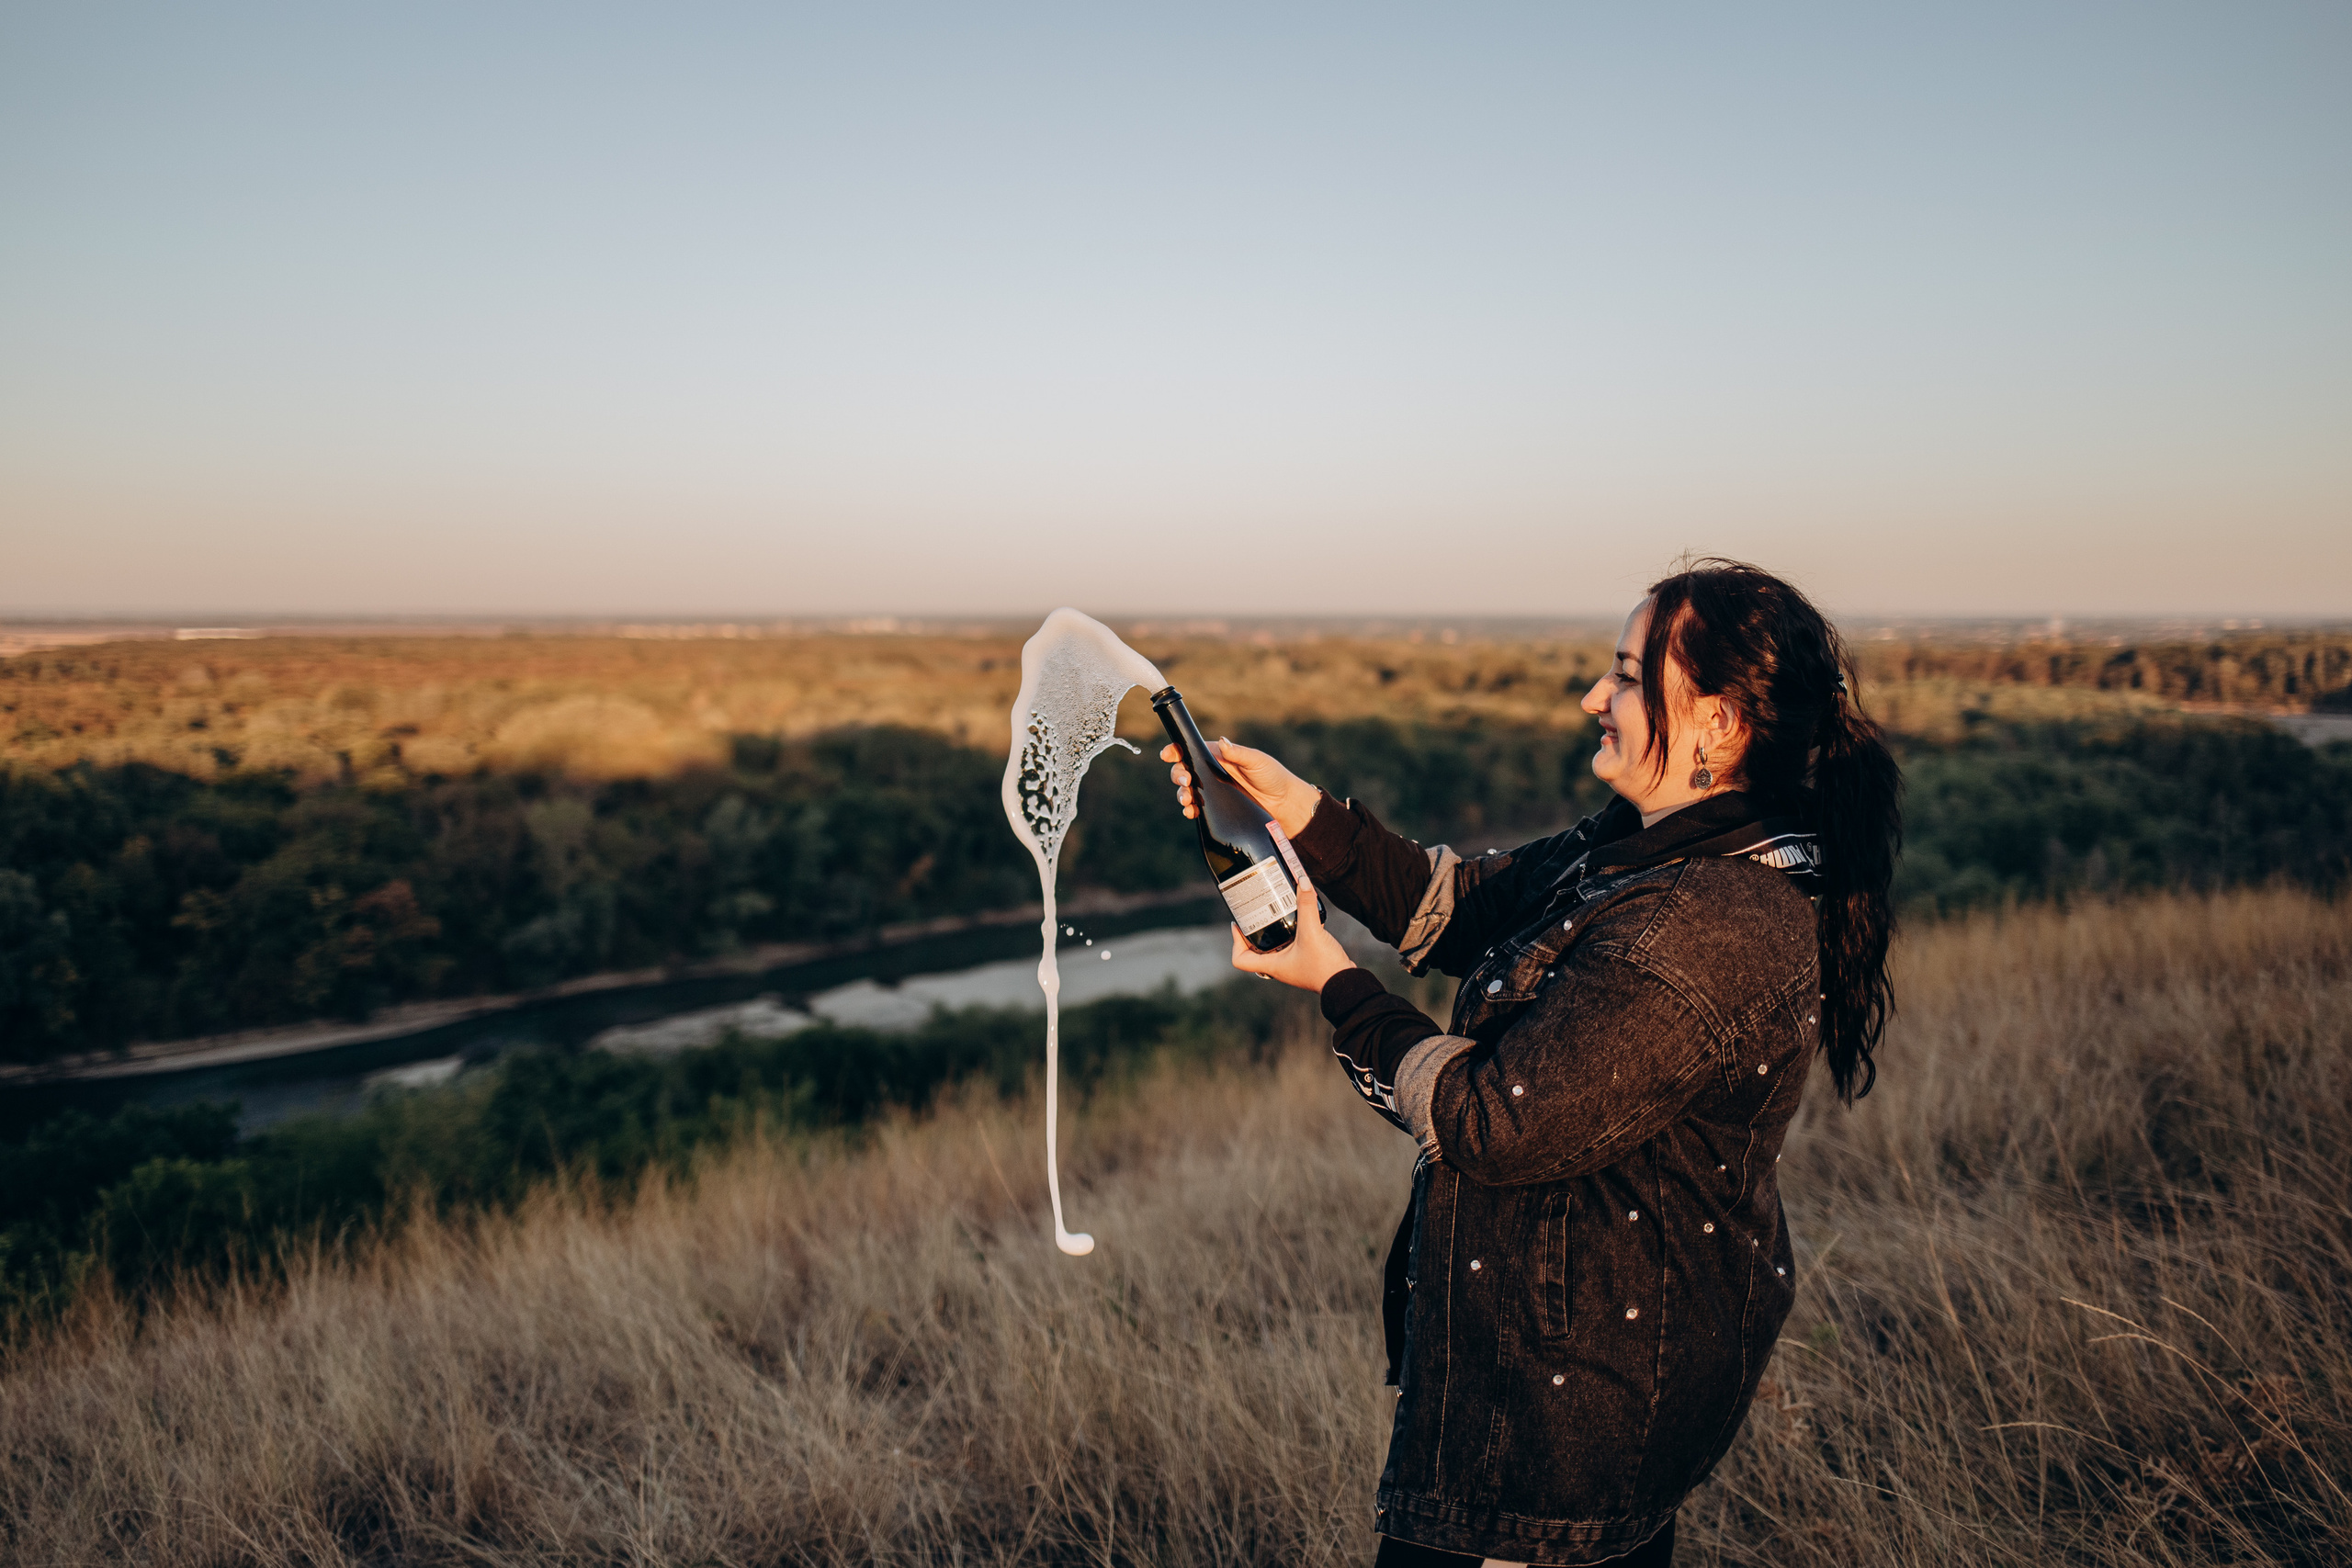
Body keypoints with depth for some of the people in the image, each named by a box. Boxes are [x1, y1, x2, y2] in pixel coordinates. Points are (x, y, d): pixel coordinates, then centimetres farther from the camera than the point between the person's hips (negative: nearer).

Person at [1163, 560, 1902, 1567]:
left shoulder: (1703, 931, -30)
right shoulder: (1645, 847, 2)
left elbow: (1487, 1123, -25)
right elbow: (1464, 906, 8)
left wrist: (1334, 982, -12)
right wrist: (1302, 813, -1)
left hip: (1573, 1388, -9)